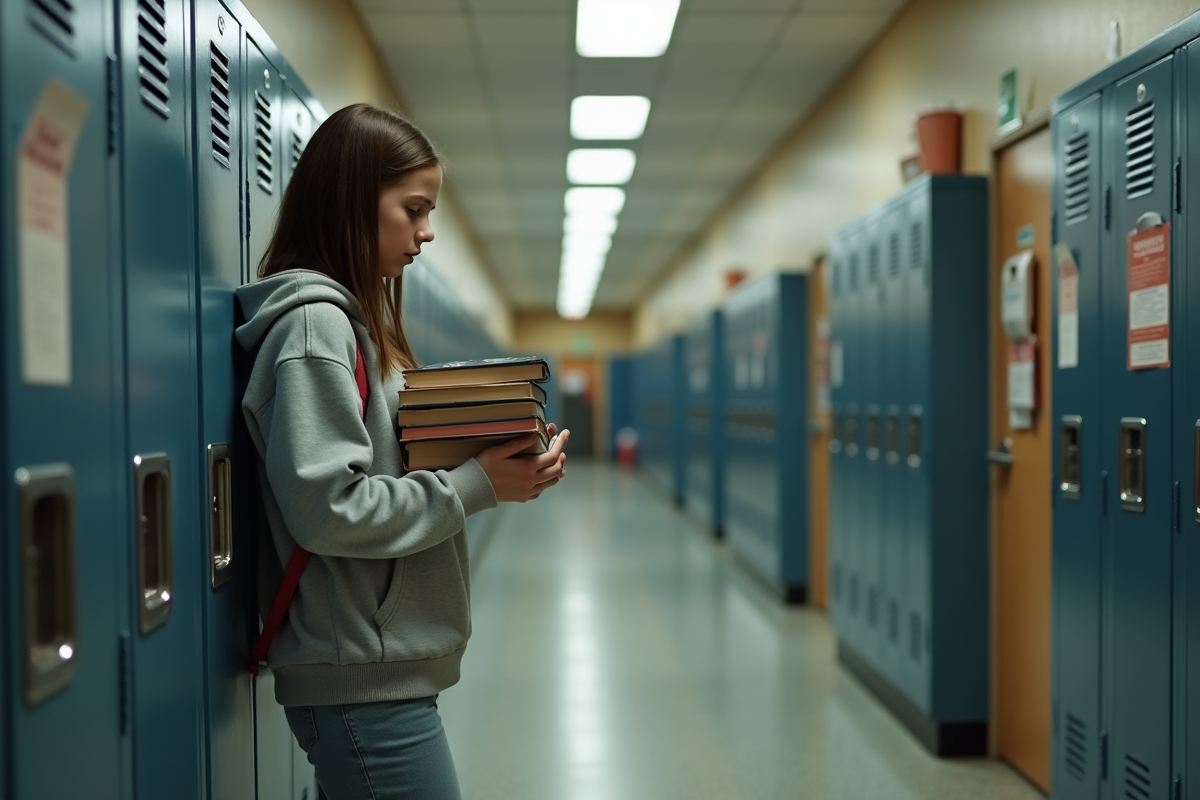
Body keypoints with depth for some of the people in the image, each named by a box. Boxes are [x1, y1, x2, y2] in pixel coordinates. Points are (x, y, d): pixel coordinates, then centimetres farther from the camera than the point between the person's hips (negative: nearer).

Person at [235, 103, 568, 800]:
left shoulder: (357, 319, 15)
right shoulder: (314, 325, -14)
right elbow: (328, 507, -23)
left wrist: (491, 460, 2)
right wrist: (477, 486, -17)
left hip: (388, 666, 9)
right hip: (362, 678, -9)